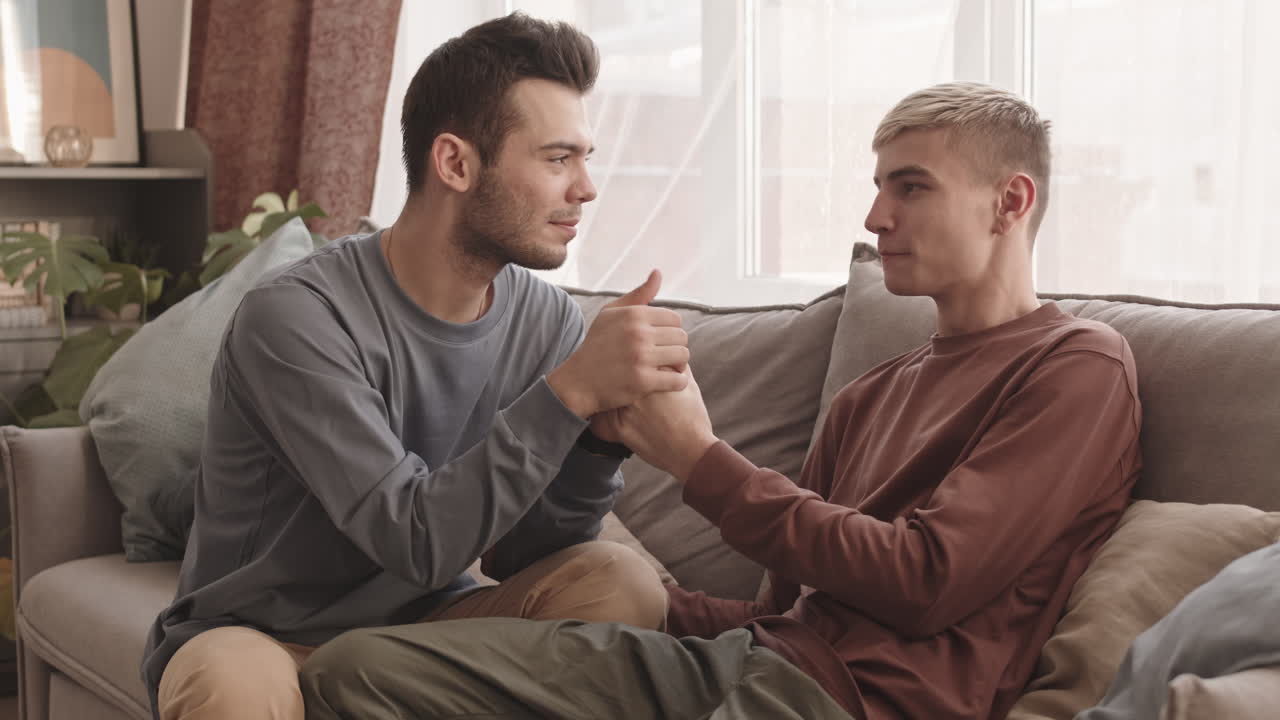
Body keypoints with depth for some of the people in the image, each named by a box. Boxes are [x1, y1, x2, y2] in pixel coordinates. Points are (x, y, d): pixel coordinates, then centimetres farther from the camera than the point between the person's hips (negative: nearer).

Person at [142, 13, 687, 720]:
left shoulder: (545, 318, -4)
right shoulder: (297, 316, -22)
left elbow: (518, 556, -6)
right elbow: (416, 541, -28)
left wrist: (606, 431, -22)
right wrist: (573, 390, -33)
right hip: (262, 635, -4)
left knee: (620, 580, -20)